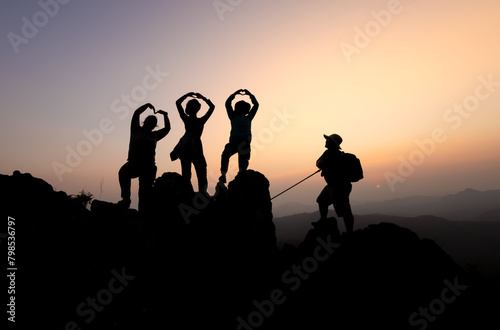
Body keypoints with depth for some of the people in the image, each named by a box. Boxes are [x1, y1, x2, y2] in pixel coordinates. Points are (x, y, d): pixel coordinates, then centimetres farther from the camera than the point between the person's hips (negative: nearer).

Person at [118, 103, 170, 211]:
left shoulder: (154, 135, 24)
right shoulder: (136, 130, 16)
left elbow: (167, 128, 26)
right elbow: (136, 113, 9)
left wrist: (165, 115, 20)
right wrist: (148, 105, 12)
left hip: (148, 166, 3)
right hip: (134, 163, -3)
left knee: (145, 192, -4)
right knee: (123, 172, -36)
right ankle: (126, 198, -34)